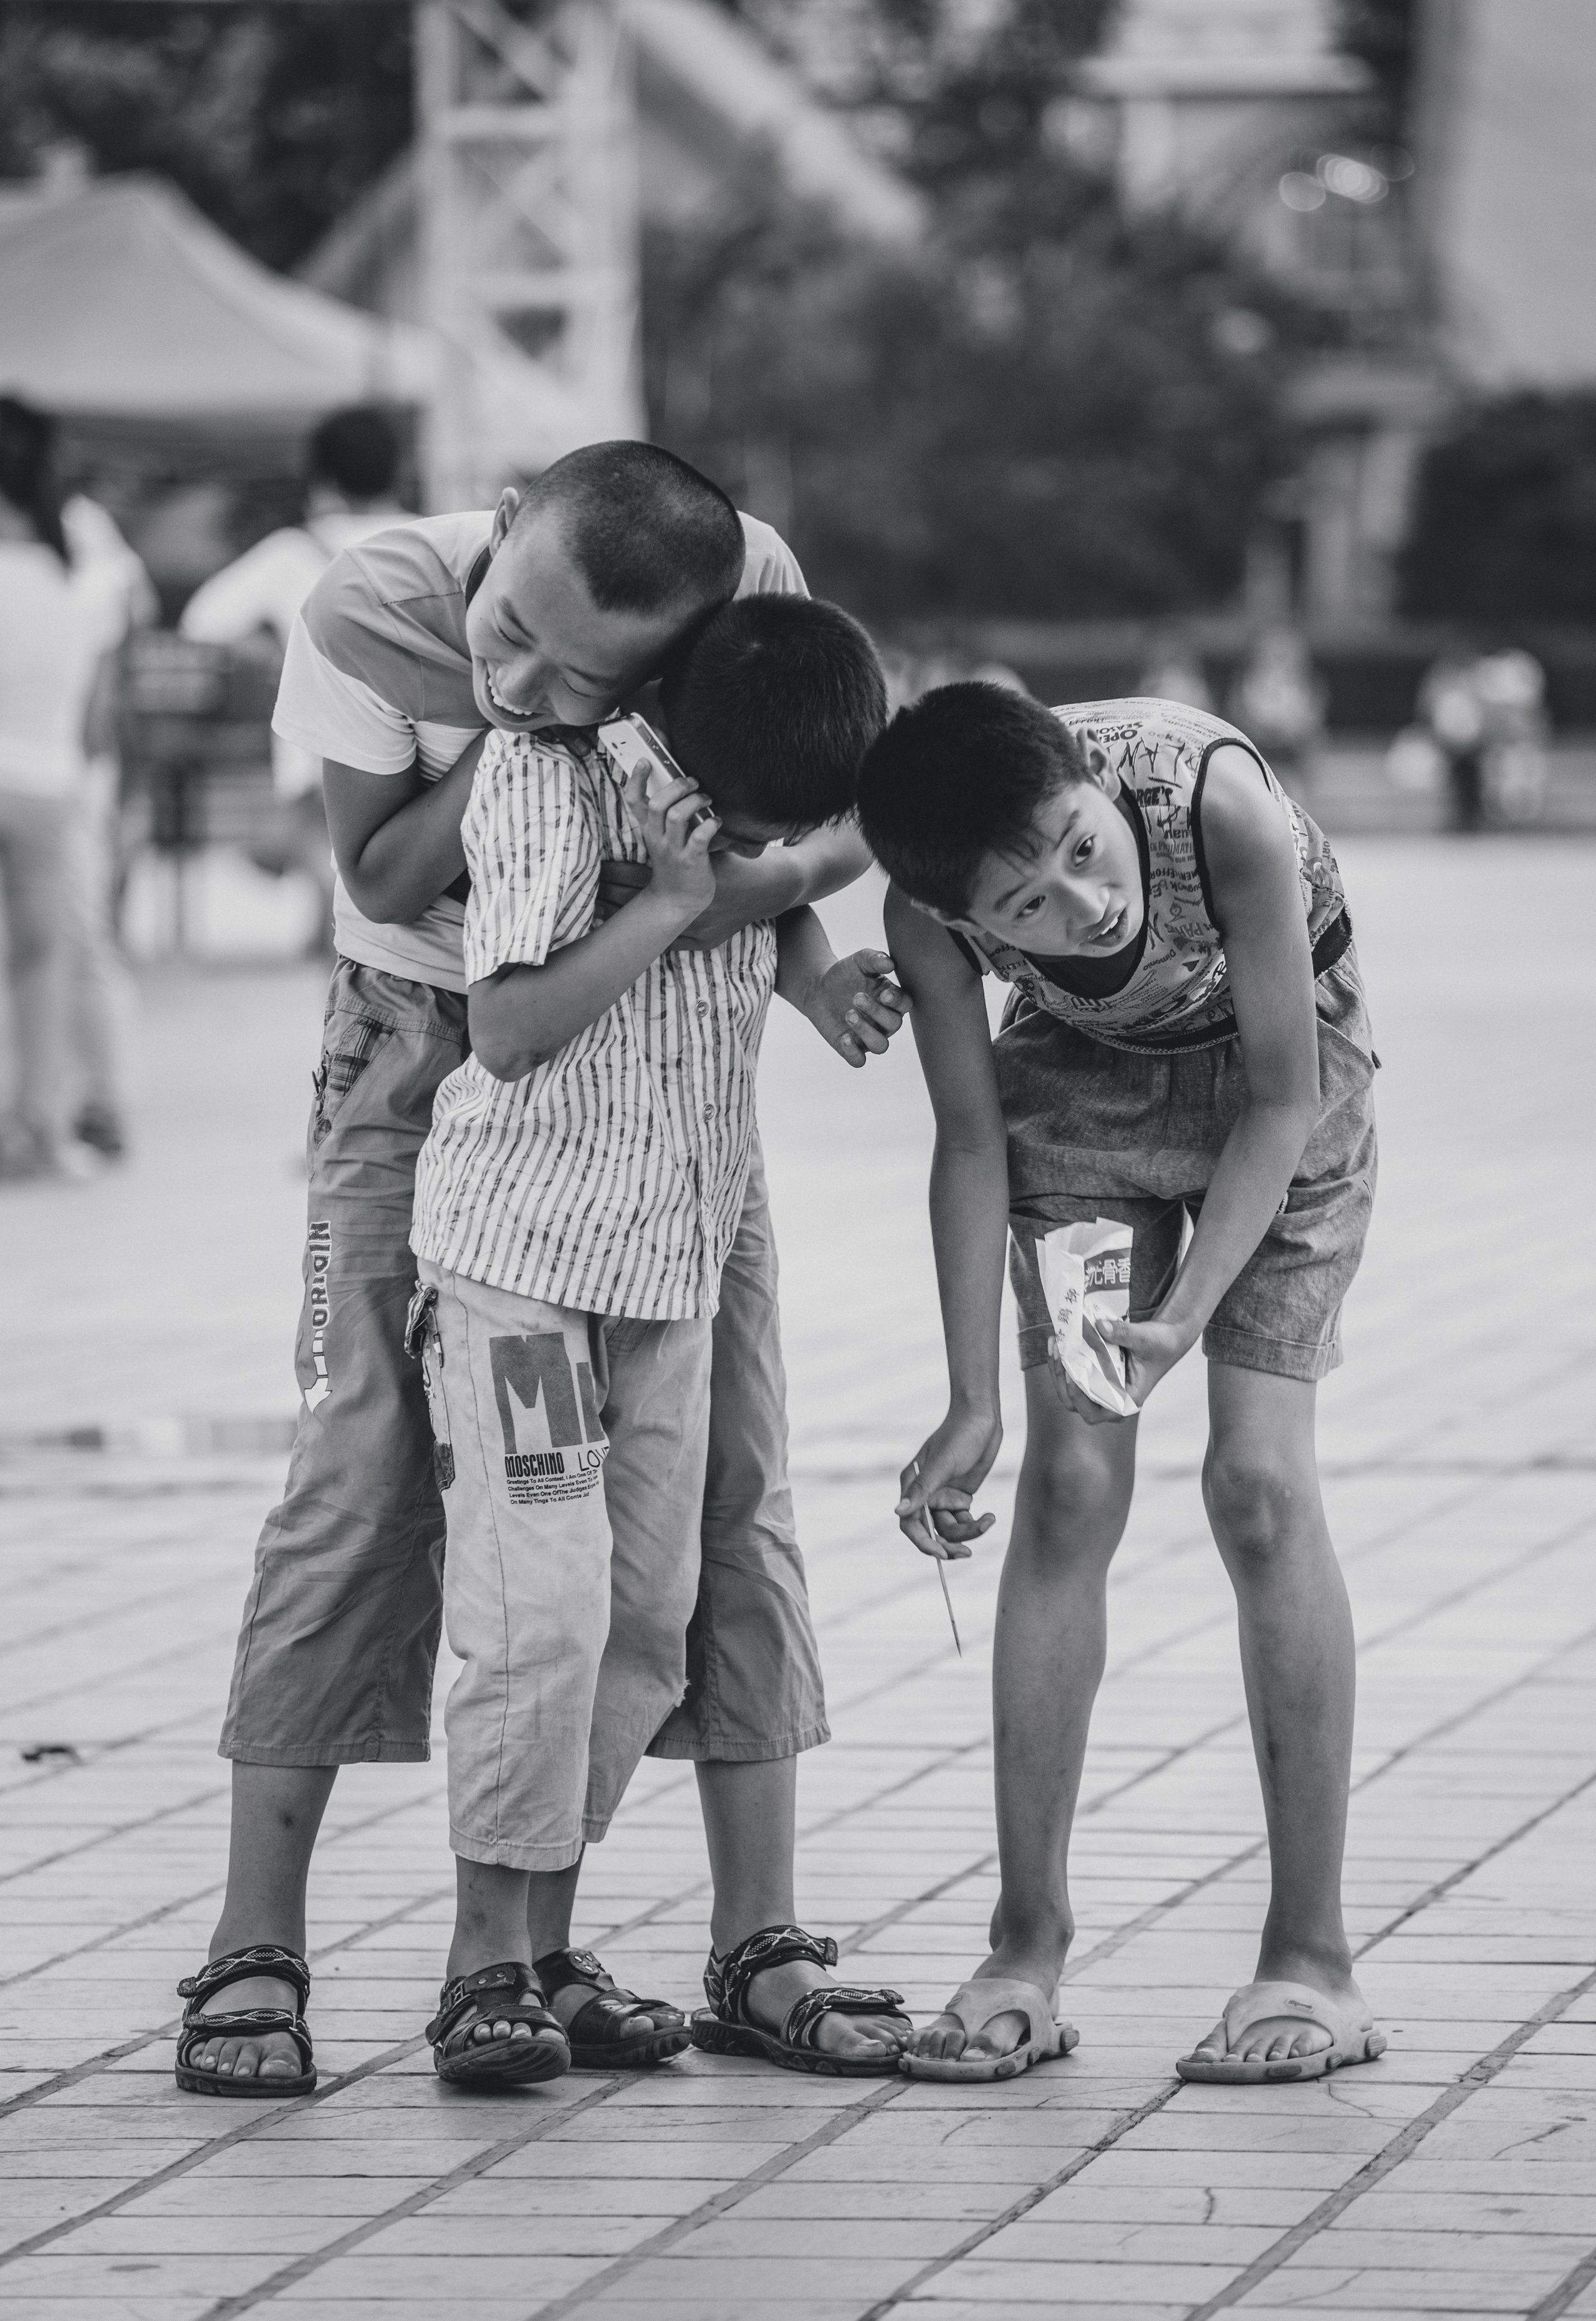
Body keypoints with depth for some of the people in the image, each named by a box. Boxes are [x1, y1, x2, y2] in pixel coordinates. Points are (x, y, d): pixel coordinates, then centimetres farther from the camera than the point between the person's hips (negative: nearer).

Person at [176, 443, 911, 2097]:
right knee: (364, 1477, -8)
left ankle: (762, 1949, 6)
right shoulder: (370, 613, -27)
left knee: (722, 1480, -1)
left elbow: (826, 829, -14)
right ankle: (253, 1954, -3)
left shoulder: (752, 588, -24)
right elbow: (386, 881, -16)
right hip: (426, 1047, -2)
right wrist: (511, 748, -32)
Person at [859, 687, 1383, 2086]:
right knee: (1071, 1481, -8)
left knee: (1259, 1481, -12)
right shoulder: (929, 911, -29)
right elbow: (971, 1137, -13)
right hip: (1086, 1082, 2)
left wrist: (1187, 1316, -34)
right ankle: (1028, 1950, -1)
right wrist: (971, 1405, -15)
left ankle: (1312, 1961, -6)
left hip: (1278, 1089, -2)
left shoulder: (1219, 804, -39)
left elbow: (1282, 1099, -27)